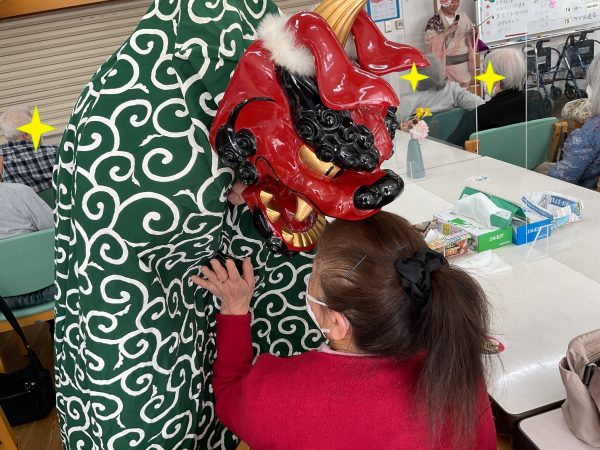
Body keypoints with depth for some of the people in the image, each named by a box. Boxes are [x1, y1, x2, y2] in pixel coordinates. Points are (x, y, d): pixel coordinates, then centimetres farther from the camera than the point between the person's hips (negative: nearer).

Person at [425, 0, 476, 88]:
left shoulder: (464, 17, 8)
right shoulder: (434, 21, -6)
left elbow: (470, 39, 13)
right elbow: (429, 44, -15)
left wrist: (473, 33, -8)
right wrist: (446, 32, -20)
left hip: (464, 64, 4)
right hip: (446, 65, -4)